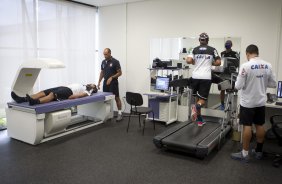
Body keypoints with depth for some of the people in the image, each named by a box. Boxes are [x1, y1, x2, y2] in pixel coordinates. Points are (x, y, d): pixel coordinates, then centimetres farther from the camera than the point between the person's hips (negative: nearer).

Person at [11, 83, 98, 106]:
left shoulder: (89, 91, 12)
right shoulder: (82, 85, 41)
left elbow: (83, 94, -9)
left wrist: (72, 97, -25)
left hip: (69, 91, -9)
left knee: (52, 94, -36)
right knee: (44, 92, -12)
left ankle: (35, 102, -61)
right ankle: (23, 99, -27)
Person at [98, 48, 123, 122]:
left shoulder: (115, 62, -11)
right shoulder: (103, 62, 9)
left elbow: (120, 73, -10)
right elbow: (102, 72, 15)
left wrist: (111, 77, -20)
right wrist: (99, 82, 7)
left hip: (113, 83, -6)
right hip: (105, 83, 6)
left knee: (116, 98, -2)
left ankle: (119, 114, 5)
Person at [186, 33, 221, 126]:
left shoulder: (195, 49, 9)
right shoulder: (212, 50, 7)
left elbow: (188, 61, -4)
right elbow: (218, 62, 2)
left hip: (195, 76, 2)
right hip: (206, 77, -2)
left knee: (198, 98, 16)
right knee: (202, 99, 3)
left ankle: (199, 120, 19)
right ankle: (196, 107, -32)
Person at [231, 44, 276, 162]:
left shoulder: (245, 66, -17)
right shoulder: (268, 66, -1)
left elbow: (238, 86, -17)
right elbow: (273, 84, 6)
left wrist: (237, 82, 4)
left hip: (248, 102, -5)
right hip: (261, 102, 5)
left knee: (247, 126, 1)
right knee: (260, 125, 13)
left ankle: (245, 154, 9)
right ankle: (259, 151, 26)